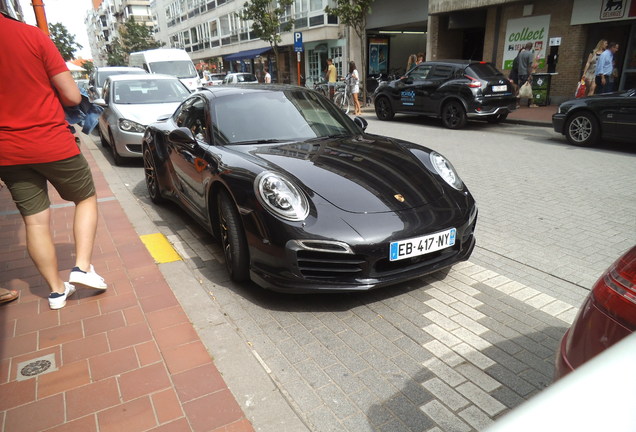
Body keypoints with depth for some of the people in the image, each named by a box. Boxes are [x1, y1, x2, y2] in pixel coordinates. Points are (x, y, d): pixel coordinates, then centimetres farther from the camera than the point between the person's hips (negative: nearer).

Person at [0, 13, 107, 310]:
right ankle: (82, 267, 6)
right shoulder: (33, 35, -10)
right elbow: (72, 97, -9)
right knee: (87, 198, 18)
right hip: (53, 143, -3)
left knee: (35, 221, 11)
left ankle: (57, 290, 21)